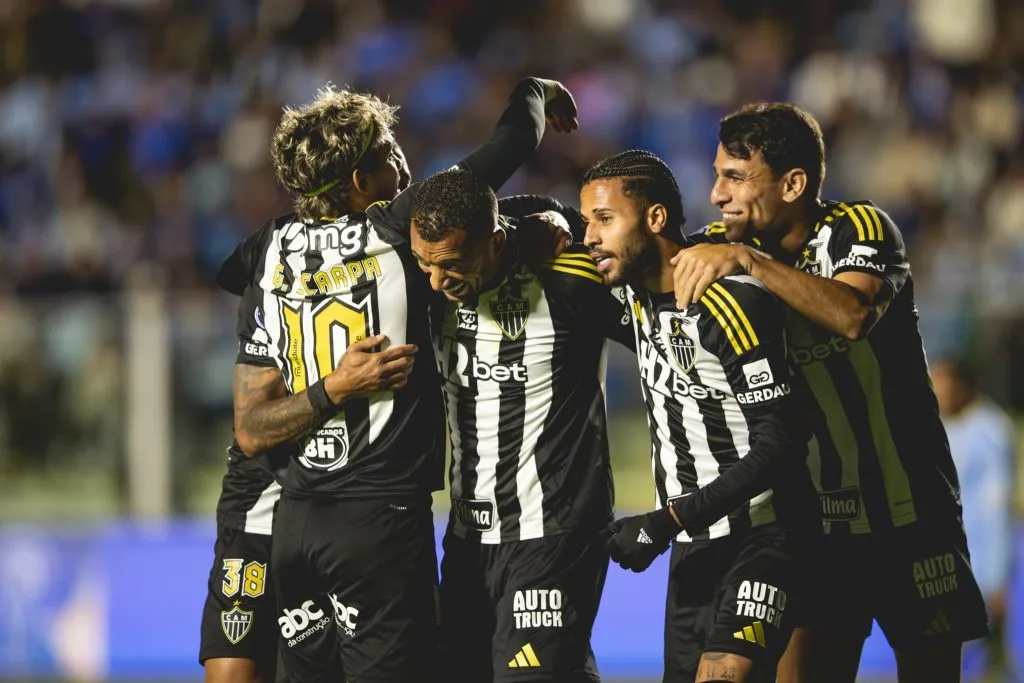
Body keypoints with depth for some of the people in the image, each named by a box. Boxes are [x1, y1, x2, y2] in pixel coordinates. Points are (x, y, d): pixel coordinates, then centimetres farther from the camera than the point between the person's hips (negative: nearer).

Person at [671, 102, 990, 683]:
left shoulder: (858, 228, -12)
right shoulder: (731, 246, 4)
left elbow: (853, 315, -32)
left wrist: (746, 261, -36)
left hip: (908, 512, -4)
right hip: (814, 520, 4)